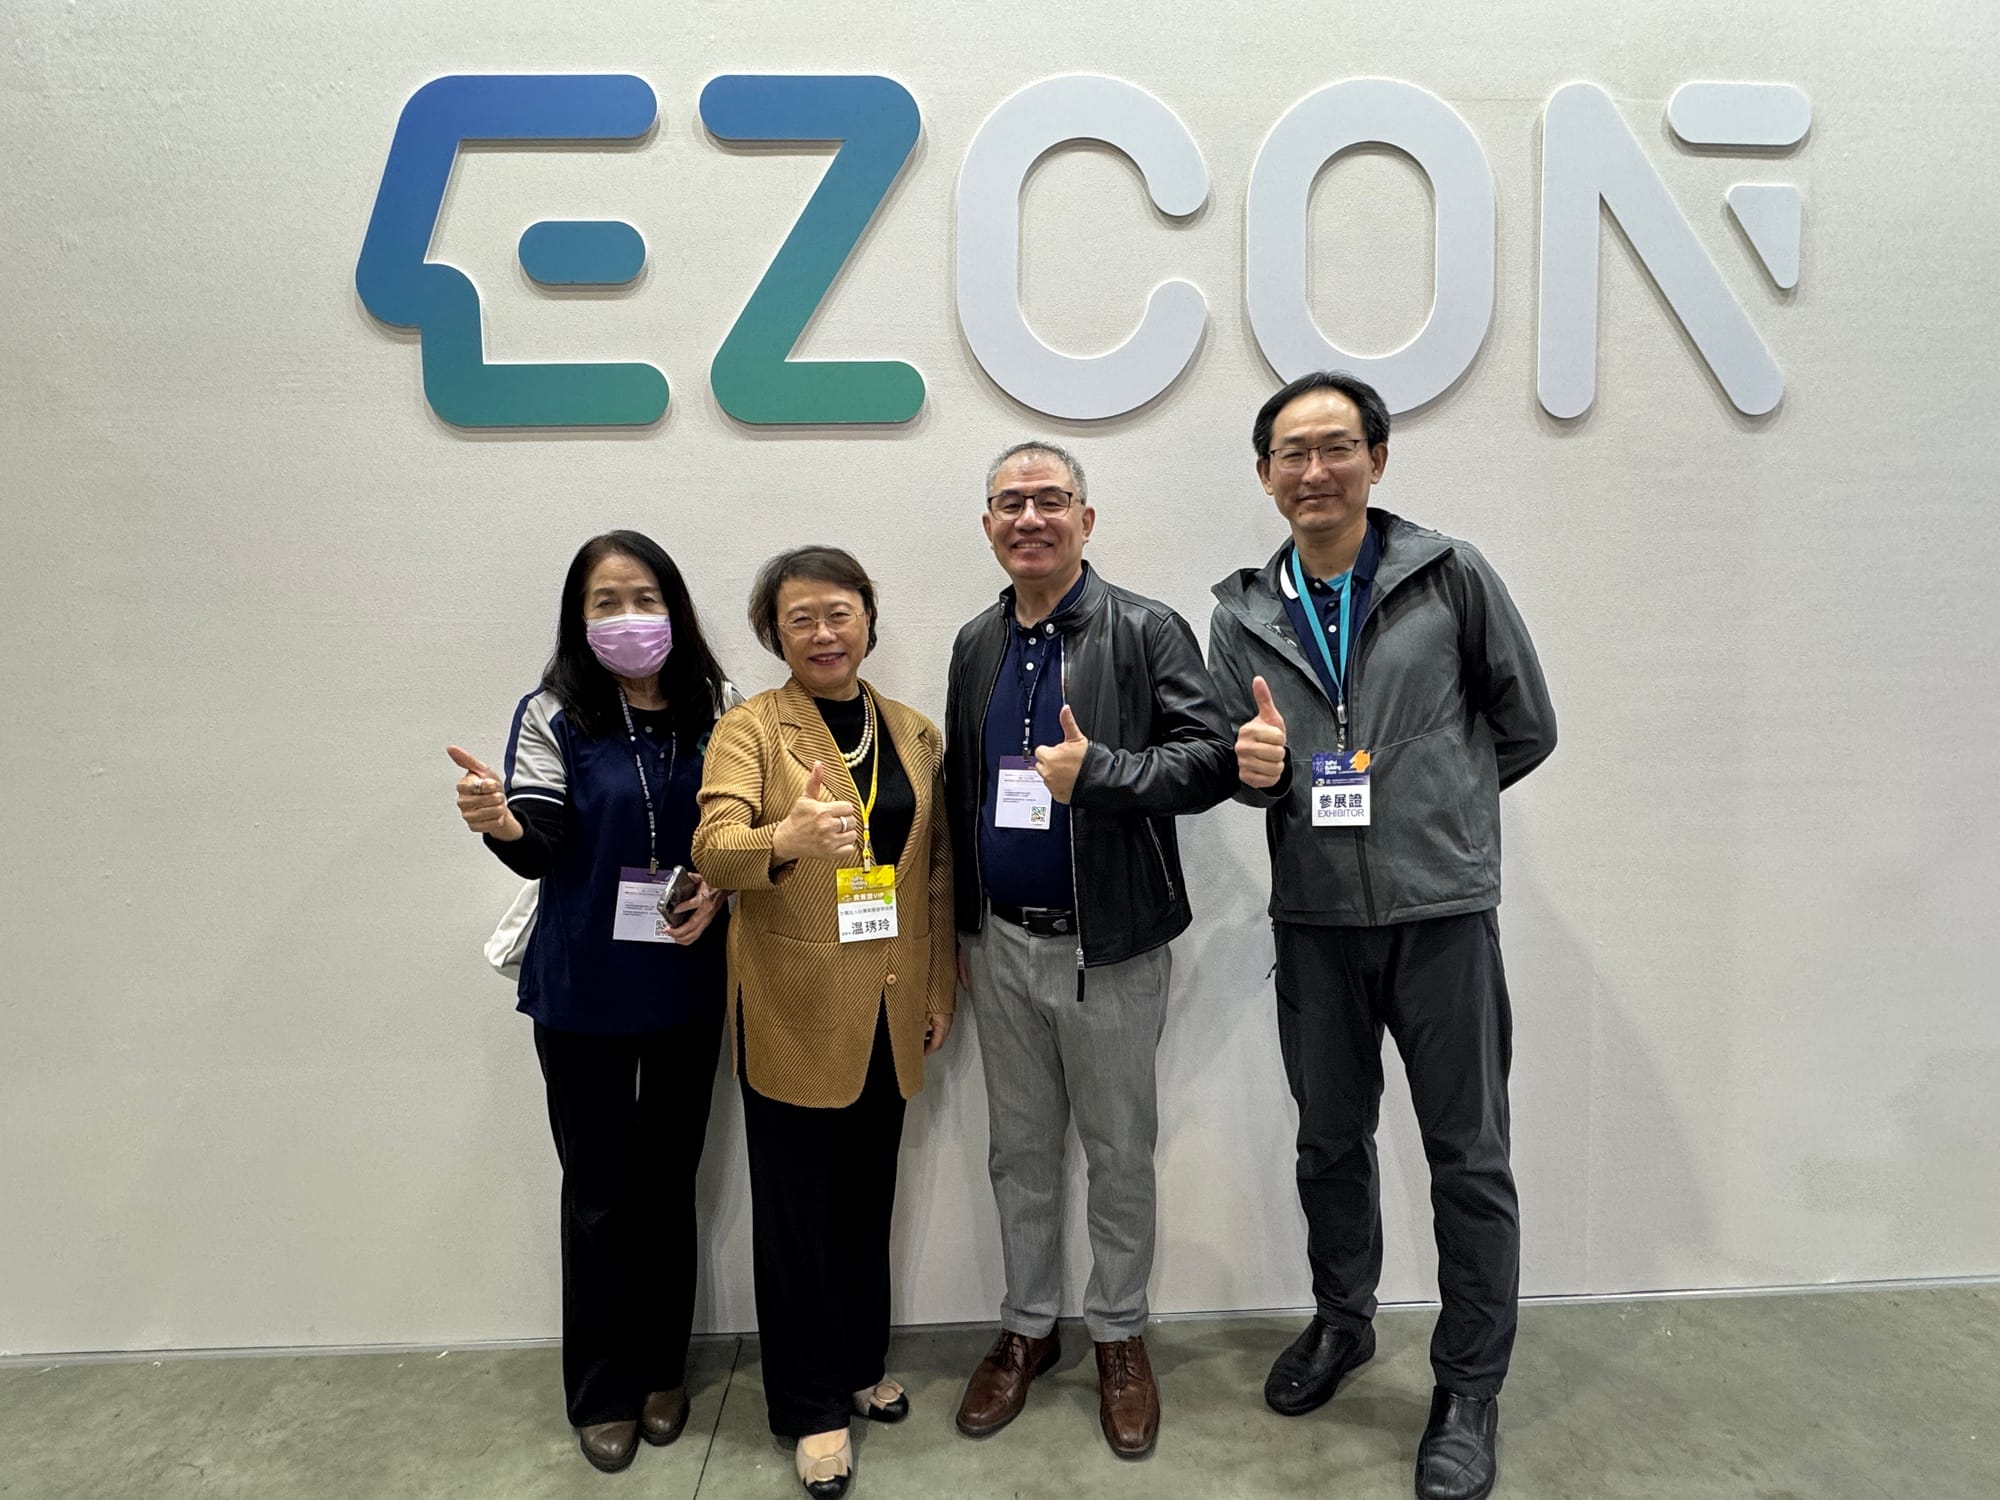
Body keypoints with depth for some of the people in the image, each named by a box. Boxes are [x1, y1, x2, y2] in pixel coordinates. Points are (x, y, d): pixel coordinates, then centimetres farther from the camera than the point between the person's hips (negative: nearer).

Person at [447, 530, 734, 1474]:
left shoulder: (711, 712, 0)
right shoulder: (552, 714, -7)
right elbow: (541, 848, -17)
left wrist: (722, 889, -13)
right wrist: (500, 824, -39)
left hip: (686, 988, 2)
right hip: (583, 993, -2)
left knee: (669, 1183, 15)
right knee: (598, 1191, 10)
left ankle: (661, 1370, 35)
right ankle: (603, 1392, 30)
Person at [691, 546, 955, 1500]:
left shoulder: (915, 735, 7)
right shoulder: (749, 729, -5)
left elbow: (940, 869, 11)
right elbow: (713, 846, -22)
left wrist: (941, 988, 9)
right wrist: (787, 835, -43)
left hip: (890, 1010, 4)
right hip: (793, 1011, -4)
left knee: (868, 1196, 17)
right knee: (798, 1208, 6)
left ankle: (861, 1366, 37)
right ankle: (813, 1407, 23)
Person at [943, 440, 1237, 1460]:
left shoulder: (1146, 632, -9)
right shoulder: (976, 643, 7)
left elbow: (1211, 760, -14)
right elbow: (959, 791, 12)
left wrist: (1096, 771, -27)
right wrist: (959, 928, 11)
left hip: (1110, 948, -4)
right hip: (1001, 944, 5)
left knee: (1119, 1153, 11)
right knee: (1019, 1150, 17)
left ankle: (1120, 1335, 32)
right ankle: (1027, 1327, 36)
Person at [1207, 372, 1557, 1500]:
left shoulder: (1451, 576, -3)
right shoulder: (1243, 615, 5)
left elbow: (1527, 728, 3)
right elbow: (1241, 763, 10)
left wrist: (1431, 804, 6)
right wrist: (1257, 771, -12)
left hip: (1442, 908, -2)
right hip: (1315, 915, 3)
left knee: (1469, 1154, 6)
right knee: (1331, 1140, 17)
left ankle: (1470, 1390, 25)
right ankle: (1343, 1322, 41)